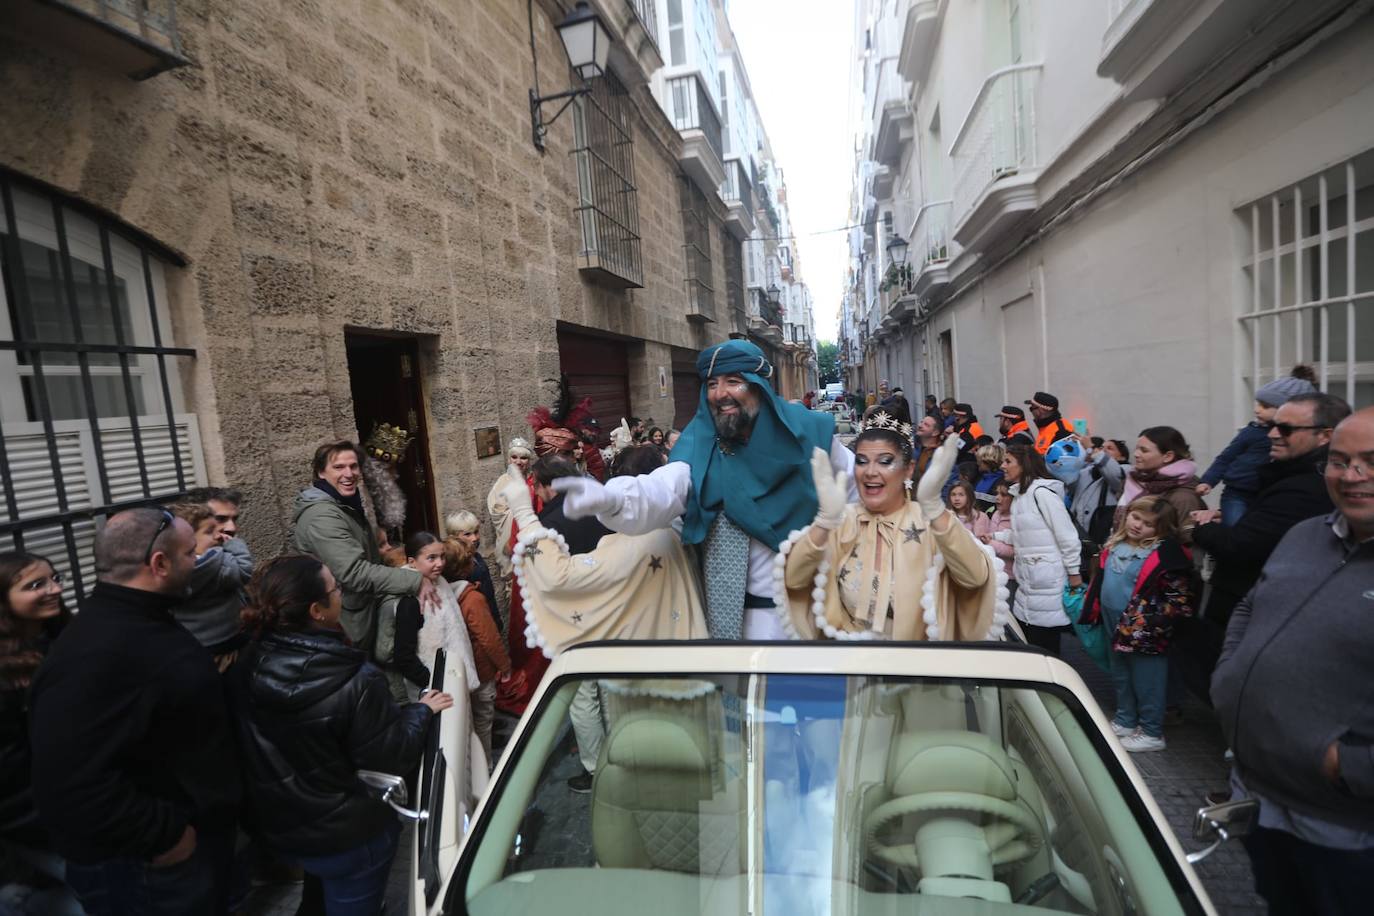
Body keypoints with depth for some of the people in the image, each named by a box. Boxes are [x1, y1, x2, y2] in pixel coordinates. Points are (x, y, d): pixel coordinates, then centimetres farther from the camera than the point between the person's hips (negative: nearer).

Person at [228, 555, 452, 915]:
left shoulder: (247, 666, -15)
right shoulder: (355, 682, -33)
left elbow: (248, 746, 2)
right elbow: (393, 758, -23)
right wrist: (420, 711, -9)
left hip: (274, 824, 5)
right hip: (348, 835, -5)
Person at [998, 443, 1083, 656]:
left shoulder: (1041, 491, -16)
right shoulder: (1019, 494, 12)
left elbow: (1067, 535, -16)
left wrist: (1074, 573, -14)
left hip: (1048, 579, -9)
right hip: (1028, 579, 9)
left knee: (1045, 649, 2)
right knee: (1025, 641, 16)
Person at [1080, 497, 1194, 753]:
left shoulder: (1165, 553, -17)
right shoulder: (1115, 543, 3)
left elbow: (1179, 596, -16)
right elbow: (1100, 577, 16)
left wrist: (1152, 623, -19)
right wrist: (1092, 611, 13)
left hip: (1143, 633, -7)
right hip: (1115, 628, 7)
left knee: (1146, 682, 8)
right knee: (1120, 678, 22)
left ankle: (1152, 733, 25)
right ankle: (1125, 721, 39)